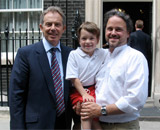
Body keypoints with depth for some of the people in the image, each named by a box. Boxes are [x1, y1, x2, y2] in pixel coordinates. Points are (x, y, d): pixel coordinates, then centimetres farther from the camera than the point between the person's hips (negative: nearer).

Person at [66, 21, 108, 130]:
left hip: (95, 89, 2)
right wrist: (84, 94, -13)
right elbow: (74, 78, -7)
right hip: (78, 90, -2)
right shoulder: (73, 54, -4)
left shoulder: (103, 54, 2)